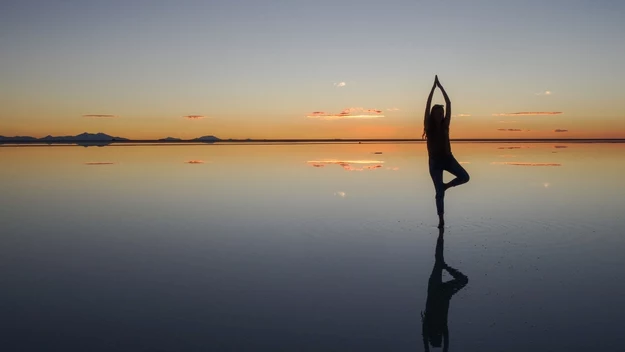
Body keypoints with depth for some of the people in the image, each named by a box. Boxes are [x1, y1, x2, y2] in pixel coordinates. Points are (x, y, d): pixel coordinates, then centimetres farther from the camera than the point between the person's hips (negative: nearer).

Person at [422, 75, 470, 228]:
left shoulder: (445, 124, 3)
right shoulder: (429, 126, -3)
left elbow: (449, 103, -2)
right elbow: (427, 105, -11)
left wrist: (440, 86, -3)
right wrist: (434, 87, -11)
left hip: (448, 158, 3)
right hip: (435, 161, -3)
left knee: (465, 177, -19)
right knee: (439, 192, -3)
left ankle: (446, 185, 8)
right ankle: (441, 219, 10)